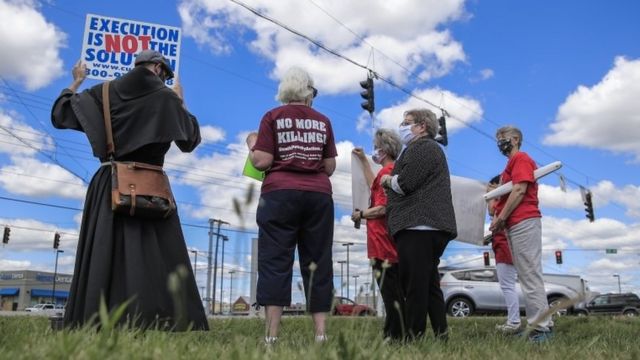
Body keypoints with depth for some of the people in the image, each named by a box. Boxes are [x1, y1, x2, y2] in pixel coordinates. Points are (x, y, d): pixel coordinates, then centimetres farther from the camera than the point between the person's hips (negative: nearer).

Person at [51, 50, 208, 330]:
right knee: (158, 258, -4)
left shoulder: (104, 92, 11)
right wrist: (180, 103, 23)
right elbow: (191, 139, 11)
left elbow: (60, 113, 19)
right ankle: (166, 324, -11)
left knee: (104, 257, 2)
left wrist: (76, 82, 35)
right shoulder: (166, 98, 4)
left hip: (109, 185, 3)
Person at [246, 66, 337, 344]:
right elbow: (330, 167, 12)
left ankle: (272, 336, -9)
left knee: (275, 262, -3)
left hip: (281, 195, -2)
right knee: (318, 264, 4)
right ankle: (321, 334, 1)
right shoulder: (323, 121, 14)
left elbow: (262, 162, -4)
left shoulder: (273, 117, 6)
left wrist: (252, 144, 16)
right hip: (318, 196, 3)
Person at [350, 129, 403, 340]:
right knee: (395, 292, 13)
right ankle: (397, 334, 19)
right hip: (390, 243, 10)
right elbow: (375, 188, 34)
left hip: (383, 243, -10)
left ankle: (394, 334, -2)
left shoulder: (387, 171, -14)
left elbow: (382, 209, -20)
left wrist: (360, 215, -4)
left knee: (390, 292, -6)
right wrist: (363, 160, 36)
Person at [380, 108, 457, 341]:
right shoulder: (429, 148, 29)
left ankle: (414, 337, -8)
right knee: (429, 284, 12)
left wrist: (388, 180, 3)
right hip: (425, 226, 11)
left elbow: (405, 184, -15)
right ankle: (440, 335, 16)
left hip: (418, 226, -11)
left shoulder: (422, 148, -5)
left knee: (415, 286, -10)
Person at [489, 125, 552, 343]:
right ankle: (543, 324, 12)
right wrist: (500, 220, 10)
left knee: (529, 275, -12)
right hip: (516, 224, 10)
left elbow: (519, 190, -14)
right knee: (528, 276, 9)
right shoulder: (512, 164, 26)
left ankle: (540, 328, -11)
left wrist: (500, 219, -14)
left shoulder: (520, 158, -2)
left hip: (523, 222, -10)